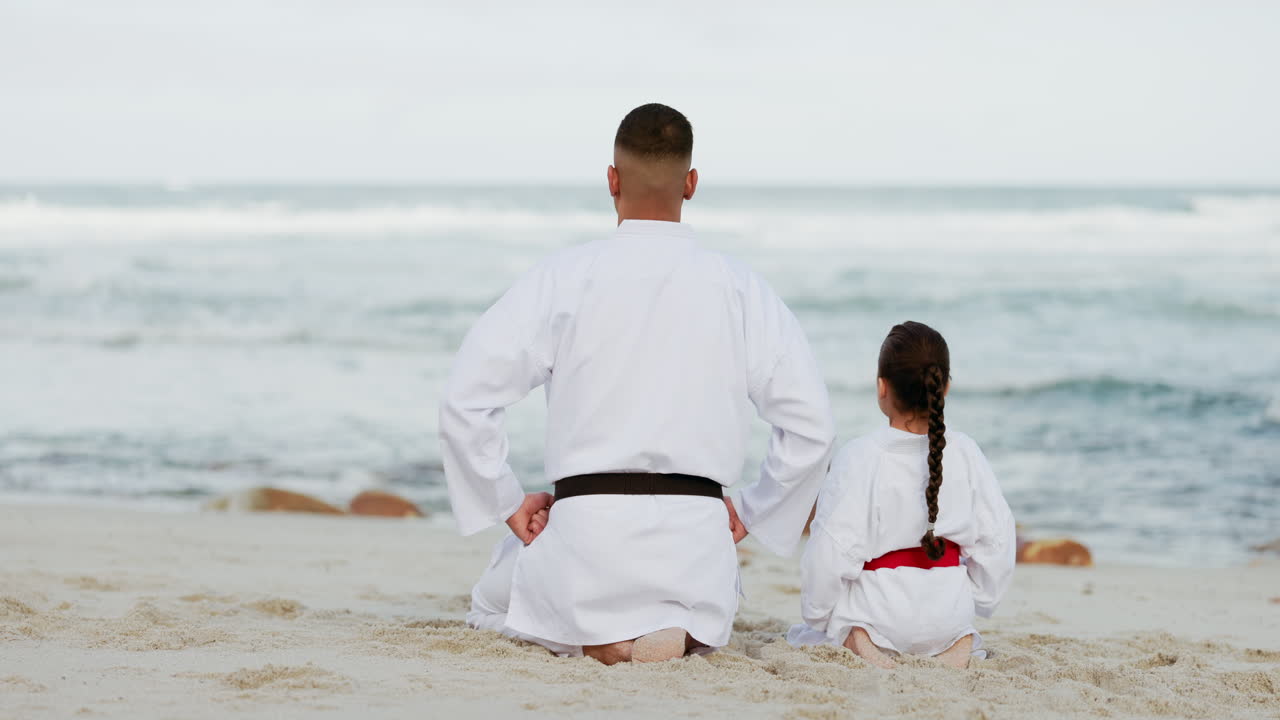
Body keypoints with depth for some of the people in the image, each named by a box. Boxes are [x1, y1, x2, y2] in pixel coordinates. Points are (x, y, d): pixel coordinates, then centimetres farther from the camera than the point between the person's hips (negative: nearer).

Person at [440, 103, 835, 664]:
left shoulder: (564, 277, -4)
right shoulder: (740, 288, 1)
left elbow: (464, 401, -7)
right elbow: (812, 428, 1)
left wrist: (507, 505, 7)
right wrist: (751, 514, 15)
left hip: (587, 529, -1)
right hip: (698, 537, 1)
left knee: (492, 606, 31)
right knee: (709, 617, 38)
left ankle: (594, 638, -3)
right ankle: (679, 632, -1)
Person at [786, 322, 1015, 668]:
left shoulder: (860, 457, -15)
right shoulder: (965, 452, -4)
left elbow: (831, 548, -14)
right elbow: (997, 537, 1)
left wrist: (816, 614, 1)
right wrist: (977, 604, 16)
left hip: (875, 610, -3)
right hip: (947, 611, 3)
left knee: (798, 637, 25)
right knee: (959, 631, 38)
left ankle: (855, 642, -9)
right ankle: (960, 644, -1)